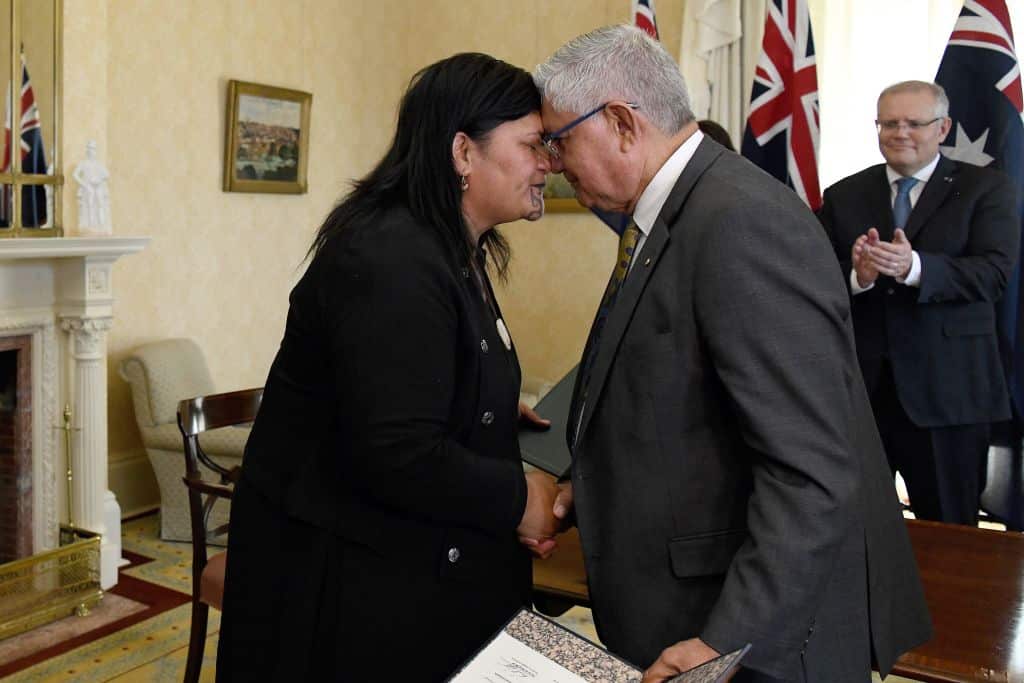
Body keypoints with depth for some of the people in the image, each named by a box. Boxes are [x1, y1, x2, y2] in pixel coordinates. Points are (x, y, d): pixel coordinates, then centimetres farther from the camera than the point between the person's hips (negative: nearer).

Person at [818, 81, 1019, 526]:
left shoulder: (986, 190, 3)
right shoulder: (843, 196, 10)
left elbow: (993, 272, -12)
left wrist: (913, 267, -27)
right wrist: (857, 276, -21)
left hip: (946, 389, -2)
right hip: (858, 387, 2)